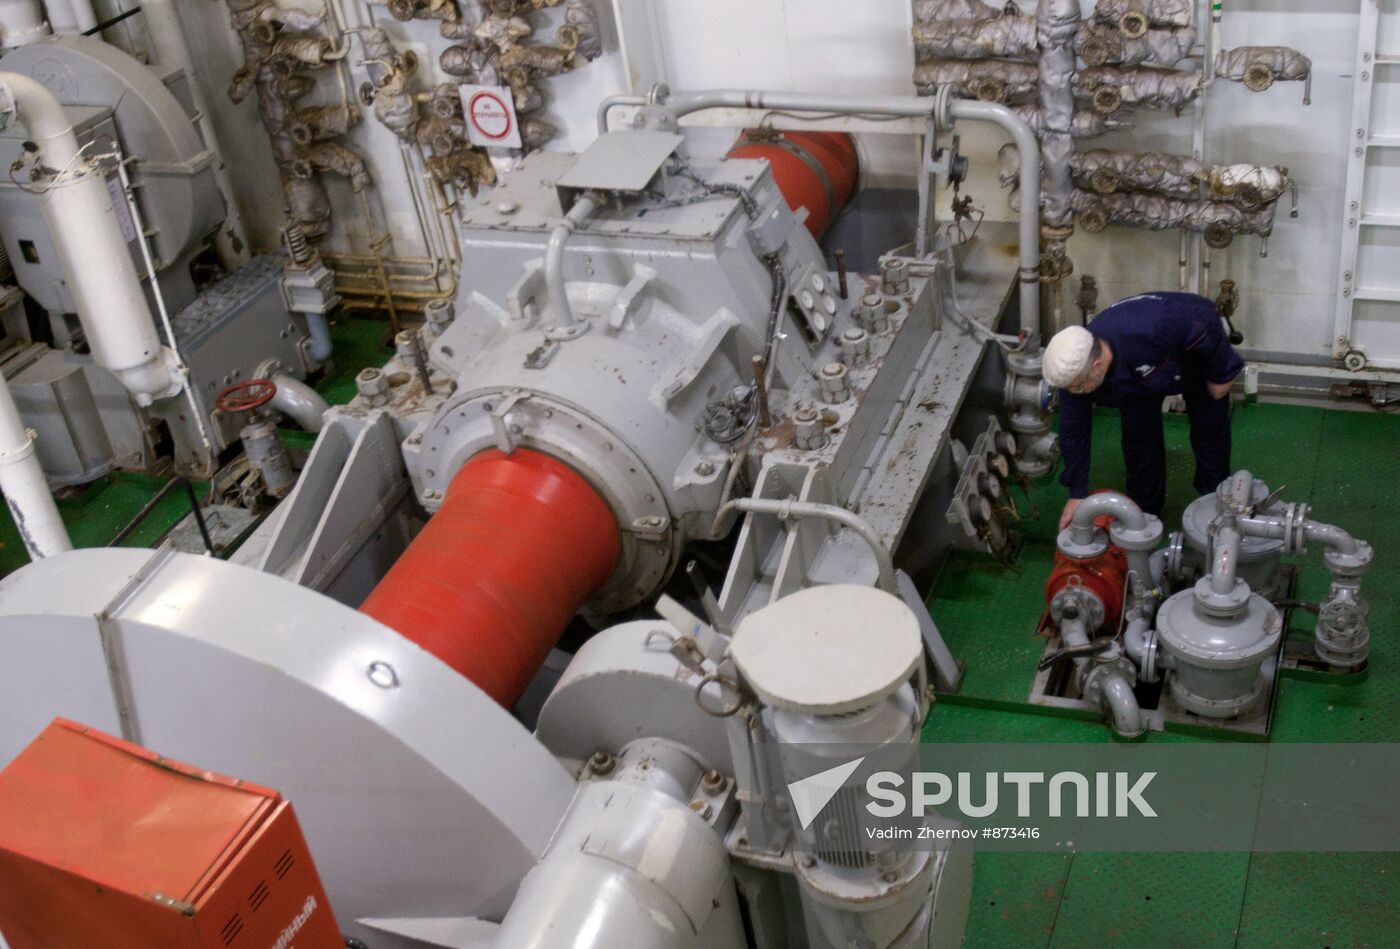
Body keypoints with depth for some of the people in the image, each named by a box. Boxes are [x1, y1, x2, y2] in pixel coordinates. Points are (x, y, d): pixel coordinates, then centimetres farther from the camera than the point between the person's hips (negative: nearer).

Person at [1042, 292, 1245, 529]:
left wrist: (1220, 374, -16)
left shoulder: (1152, 331, -51)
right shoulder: (1074, 368, -32)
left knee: (1211, 430, 7)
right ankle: (1144, 511, 20)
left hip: (1197, 350, -3)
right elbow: (1074, 430, -19)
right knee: (1138, 437, 0)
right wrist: (1077, 494, -15)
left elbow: (1205, 322, -32)